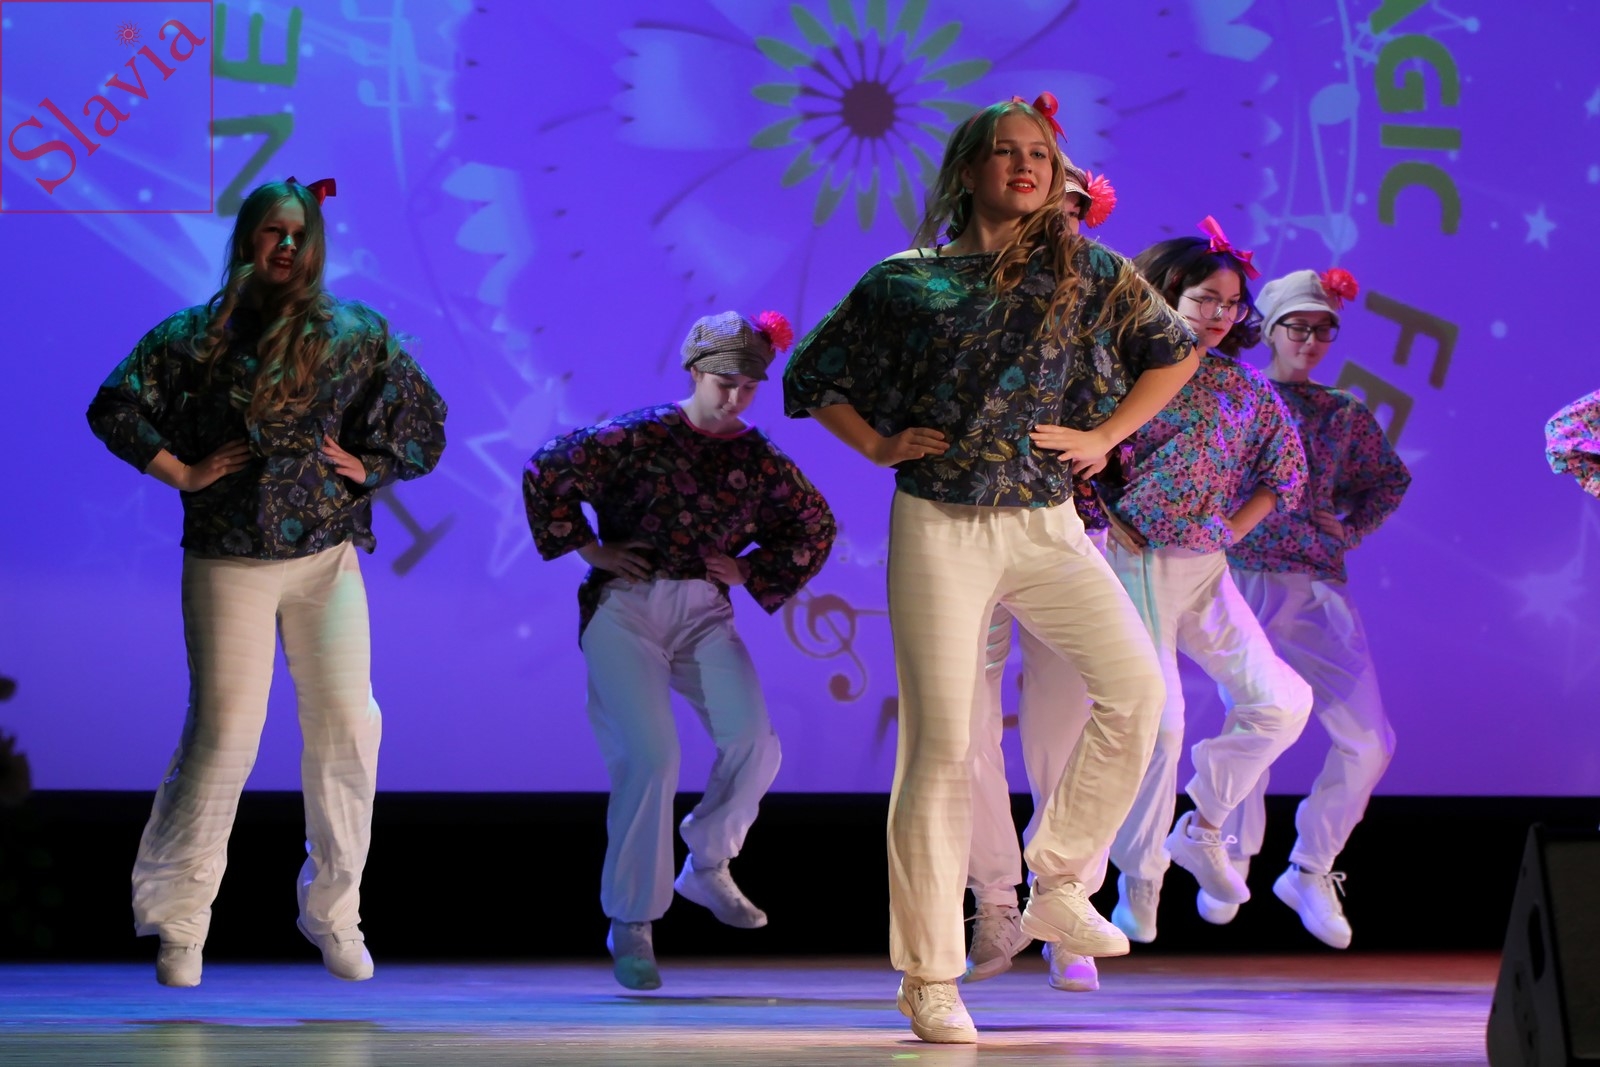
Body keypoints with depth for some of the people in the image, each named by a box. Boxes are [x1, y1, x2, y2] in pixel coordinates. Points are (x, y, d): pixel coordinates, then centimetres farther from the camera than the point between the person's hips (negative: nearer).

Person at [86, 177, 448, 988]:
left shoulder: (356, 335, 7)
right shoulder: (196, 335, 2)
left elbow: (424, 419, 15)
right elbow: (113, 409, 1)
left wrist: (368, 468, 2)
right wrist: (183, 474, -4)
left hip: (327, 561, 2)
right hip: (228, 564, -2)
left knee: (347, 727, -5)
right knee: (223, 732, -6)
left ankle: (333, 911, 10)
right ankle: (178, 919, 5)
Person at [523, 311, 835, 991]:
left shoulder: (758, 459, 10)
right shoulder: (639, 436, -2)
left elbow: (815, 527, 24)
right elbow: (545, 472, -3)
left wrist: (753, 570, 10)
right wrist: (589, 549, -1)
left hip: (704, 613, 4)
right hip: (625, 608, -4)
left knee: (754, 743, -17)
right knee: (650, 756, -19)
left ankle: (707, 866, 11)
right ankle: (630, 923, -5)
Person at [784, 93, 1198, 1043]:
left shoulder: (1086, 271, 5)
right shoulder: (906, 282, 3)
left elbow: (1175, 354, 16)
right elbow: (812, 376, 13)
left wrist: (1104, 436, 5)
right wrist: (880, 445, 0)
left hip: (1046, 524, 2)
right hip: (939, 528, -2)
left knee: (1137, 686, -19)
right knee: (942, 745, -5)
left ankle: (1059, 886, -1)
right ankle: (930, 976, 3)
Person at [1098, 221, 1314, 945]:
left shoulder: (1243, 385, 10)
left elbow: (1286, 465, 18)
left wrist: (1233, 528, 7)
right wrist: (1109, 521, -13)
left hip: (1206, 568, 6)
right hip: (1137, 563, -6)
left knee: (1281, 702, 0)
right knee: (1156, 717, -11)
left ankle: (1200, 830, 17)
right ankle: (1138, 885, 3)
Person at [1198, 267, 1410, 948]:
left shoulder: (1343, 415, 15)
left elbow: (1390, 480, 27)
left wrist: (1350, 532, 14)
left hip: (1321, 589, 4)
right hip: (1245, 580, -4)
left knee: (1368, 741, -4)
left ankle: (1311, 870, 11)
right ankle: (1230, 862, 10)